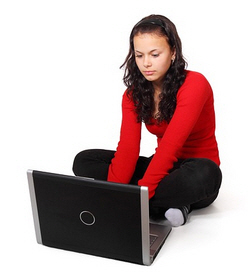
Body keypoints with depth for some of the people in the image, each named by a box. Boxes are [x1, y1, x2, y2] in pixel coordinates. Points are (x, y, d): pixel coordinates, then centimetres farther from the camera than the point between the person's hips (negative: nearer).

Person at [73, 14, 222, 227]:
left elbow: (169, 147, -28)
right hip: (164, 168, 6)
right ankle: (169, 202, -17)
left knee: (205, 174, -42)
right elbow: (127, 148, -13)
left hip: (194, 171, -5)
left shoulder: (194, 85, -18)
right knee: (84, 161, -10)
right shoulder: (133, 94, -1)